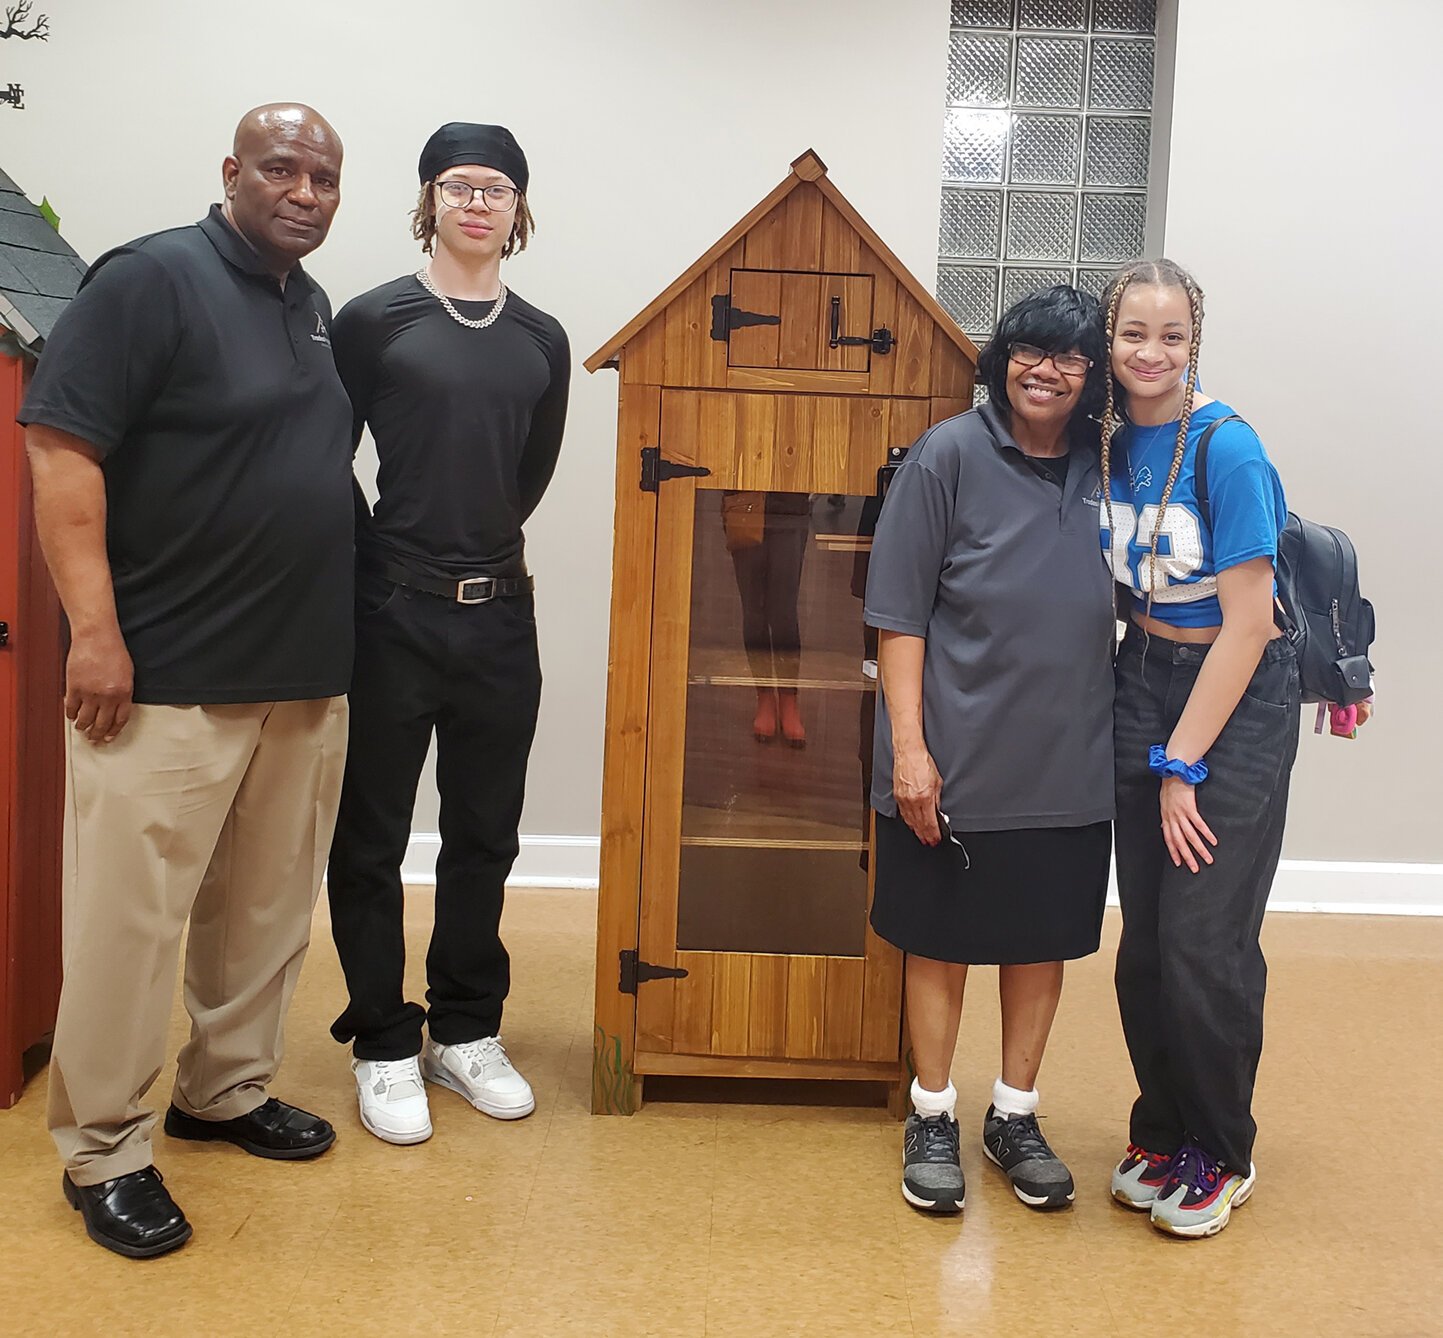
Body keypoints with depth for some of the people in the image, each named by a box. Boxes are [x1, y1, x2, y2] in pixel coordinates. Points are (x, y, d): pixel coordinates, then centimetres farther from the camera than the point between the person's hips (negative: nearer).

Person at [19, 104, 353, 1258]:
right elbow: (60, 449, -14)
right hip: (168, 682, -7)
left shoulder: (316, 308, 15)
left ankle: (228, 1090, 32)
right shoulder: (151, 280, -8)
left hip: (306, 681, 8)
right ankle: (104, 1152, 12)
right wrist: (95, 627, -20)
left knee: (267, 906, 15)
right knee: (130, 915, -1)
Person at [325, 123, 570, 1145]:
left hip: (499, 612, 4)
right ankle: (383, 1046, 17)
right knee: (372, 837, 4)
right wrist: (385, 557, 4)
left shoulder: (542, 342, 8)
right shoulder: (374, 321, -4)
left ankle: (466, 1032, 26)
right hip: (392, 612, -4)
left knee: (485, 836, 12)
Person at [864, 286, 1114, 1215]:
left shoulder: (1108, 468, 4)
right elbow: (900, 614, -8)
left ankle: (1016, 1116, 31)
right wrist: (908, 745, -13)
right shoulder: (951, 456, -7)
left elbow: (1128, 607, 13)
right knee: (942, 940, 9)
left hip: (1070, 764, 4)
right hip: (958, 762, -3)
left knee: (1044, 941, 14)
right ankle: (933, 1119, 27)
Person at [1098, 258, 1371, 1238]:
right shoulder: (1111, 440, 2)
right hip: (1145, 681, 6)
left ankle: (1220, 1156, 16)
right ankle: (1161, 1131, 26)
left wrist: (1184, 762, -13)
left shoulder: (1228, 449, -17)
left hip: (1237, 697, -5)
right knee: (1145, 938, 8)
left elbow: (1245, 626, -16)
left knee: (1204, 939, -4)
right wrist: (1151, 746, 6)